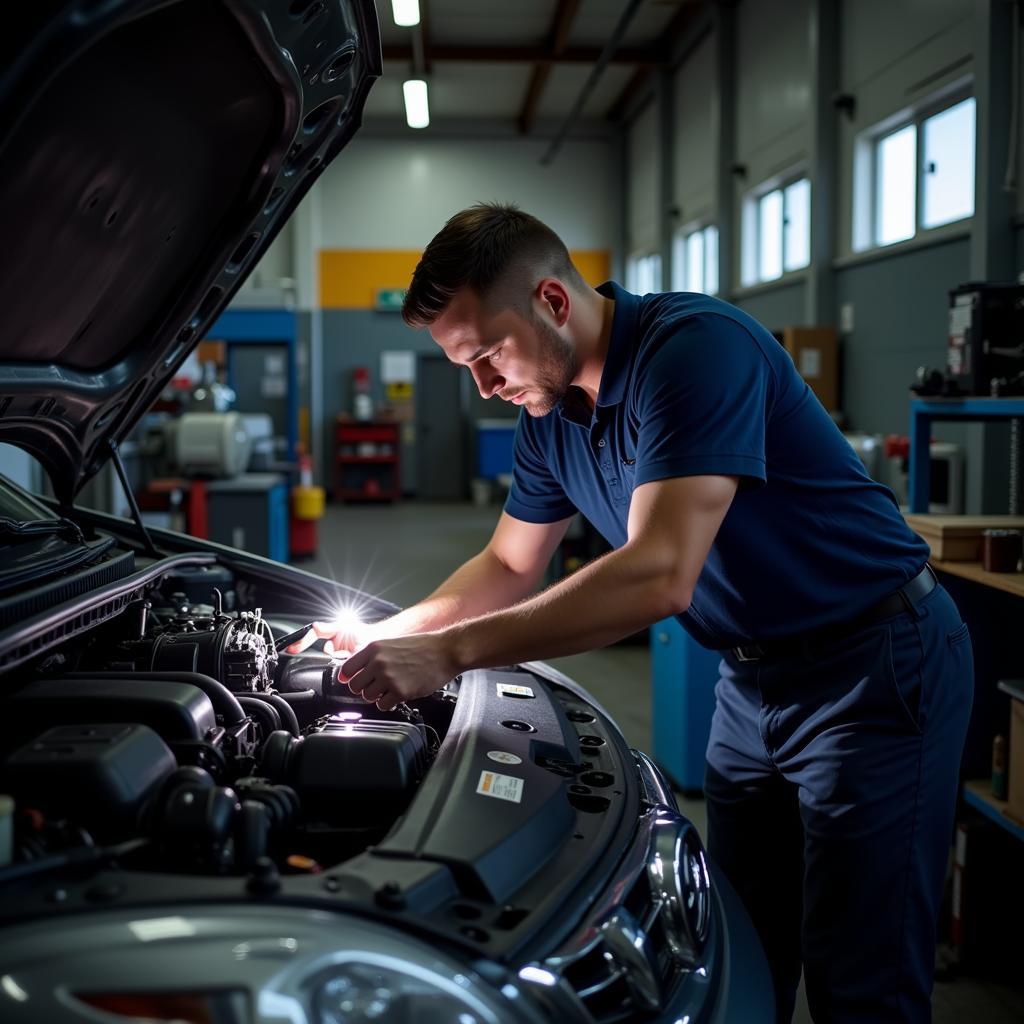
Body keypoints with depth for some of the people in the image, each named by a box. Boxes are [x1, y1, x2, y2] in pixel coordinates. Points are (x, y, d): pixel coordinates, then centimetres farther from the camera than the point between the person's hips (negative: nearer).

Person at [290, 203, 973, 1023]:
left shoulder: (695, 345, -25)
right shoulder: (552, 411, 2)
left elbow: (660, 577, -35)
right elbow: (510, 567, 16)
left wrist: (449, 653, -32)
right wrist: (386, 637, 2)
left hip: (878, 668, -8)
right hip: (754, 678, 8)